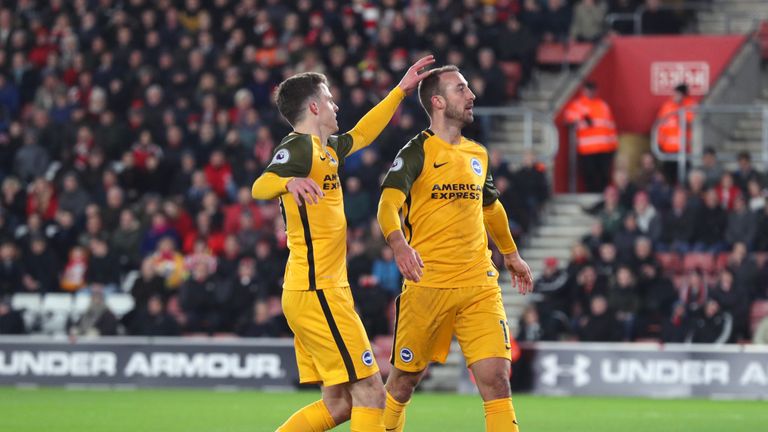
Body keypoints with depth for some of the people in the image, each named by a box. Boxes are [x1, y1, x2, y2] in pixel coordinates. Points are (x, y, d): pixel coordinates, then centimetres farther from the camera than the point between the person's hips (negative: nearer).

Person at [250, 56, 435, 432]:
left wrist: (401, 90, 41)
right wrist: (289, 182, -50)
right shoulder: (299, 147, -10)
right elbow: (260, 186, -28)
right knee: (370, 393, -10)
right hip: (318, 291, -10)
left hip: (315, 293, 10)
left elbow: (361, 134, 38)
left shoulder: (326, 149, 18)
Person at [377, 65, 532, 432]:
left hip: (480, 285, 4)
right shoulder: (417, 152, -6)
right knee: (405, 379, 9)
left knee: (496, 379, -10)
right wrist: (399, 243, -41)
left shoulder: (477, 154, 13)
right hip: (426, 285, -4)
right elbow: (388, 204, -21)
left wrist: (511, 254, 41)